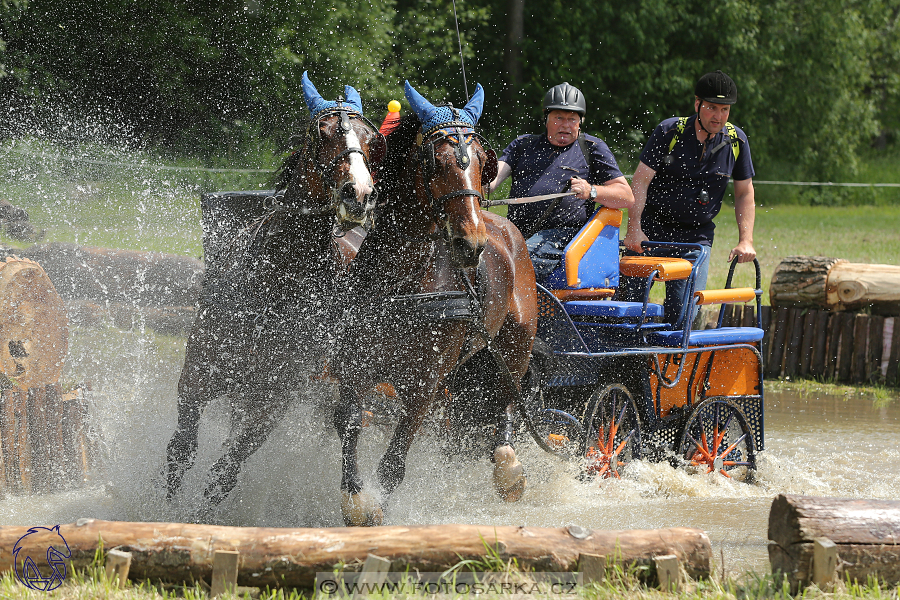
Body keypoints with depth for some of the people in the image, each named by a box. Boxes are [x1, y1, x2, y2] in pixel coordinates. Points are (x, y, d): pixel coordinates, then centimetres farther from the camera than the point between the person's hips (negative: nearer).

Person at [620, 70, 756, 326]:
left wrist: (745, 241, -3)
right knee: (629, 299, -7)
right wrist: (634, 229, -22)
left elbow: (744, 193, 8)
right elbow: (640, 181, -12)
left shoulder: (736, 141, -1)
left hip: (697, 236, 2)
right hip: (652, 229, -2)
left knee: (684, 315, -10)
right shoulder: (670, 131, -10)